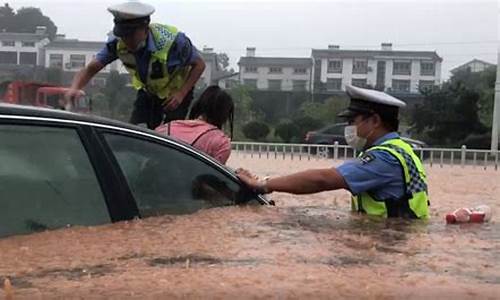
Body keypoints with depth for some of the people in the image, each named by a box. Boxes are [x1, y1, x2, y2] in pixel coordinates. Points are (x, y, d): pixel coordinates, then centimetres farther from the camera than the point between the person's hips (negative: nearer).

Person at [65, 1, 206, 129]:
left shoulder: (173, 41, -35)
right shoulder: (118, 44, -25)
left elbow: (199, 65, -20)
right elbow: (91, 68, -20)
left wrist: (181, 93, -31)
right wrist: (74, 88, -42)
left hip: (176, 92, -4)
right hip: (148, 91, 4)